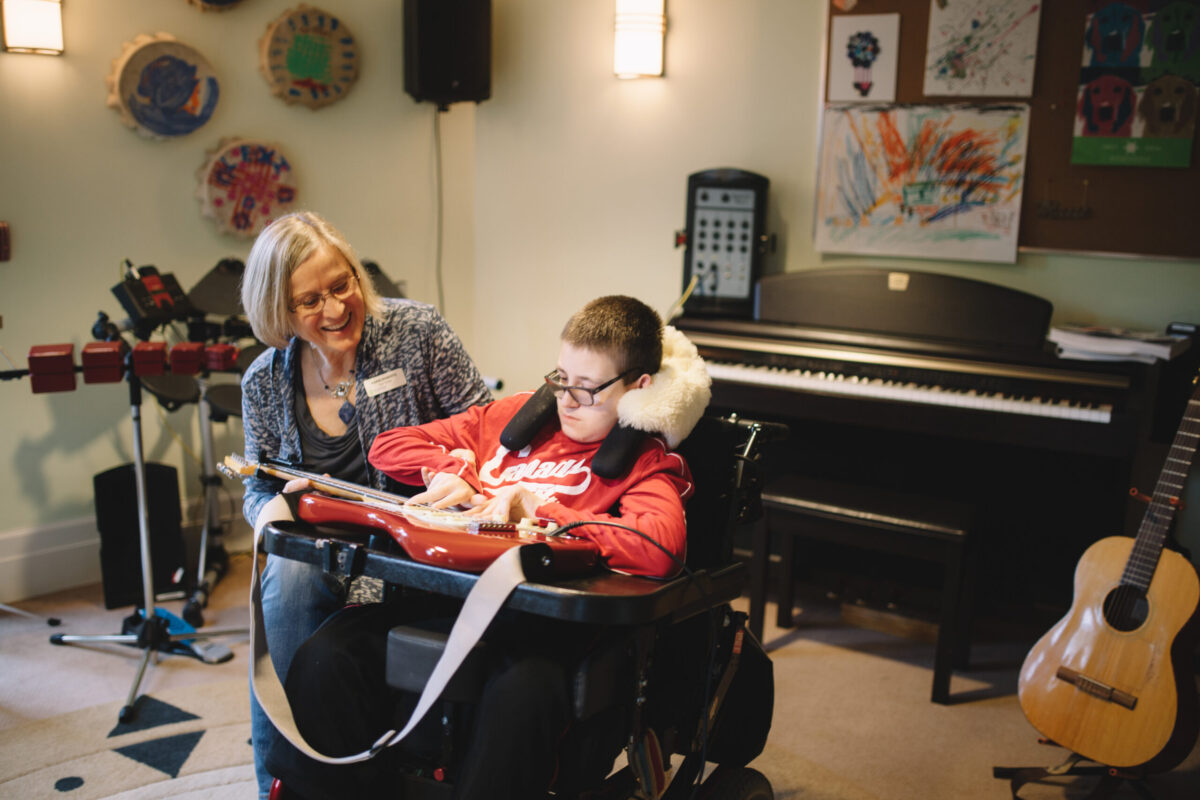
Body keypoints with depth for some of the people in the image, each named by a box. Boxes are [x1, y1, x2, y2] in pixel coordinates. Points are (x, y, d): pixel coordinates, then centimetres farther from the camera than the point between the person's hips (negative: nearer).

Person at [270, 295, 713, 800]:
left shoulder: (649, 462, 5)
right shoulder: (518, 414, 22)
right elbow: (388, 446, 26)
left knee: (522, 688, -38)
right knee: (326, 654, -20)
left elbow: (660, 548, -20)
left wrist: (535, 507, -14)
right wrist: (450, 472, 4)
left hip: (541, 622, -5)